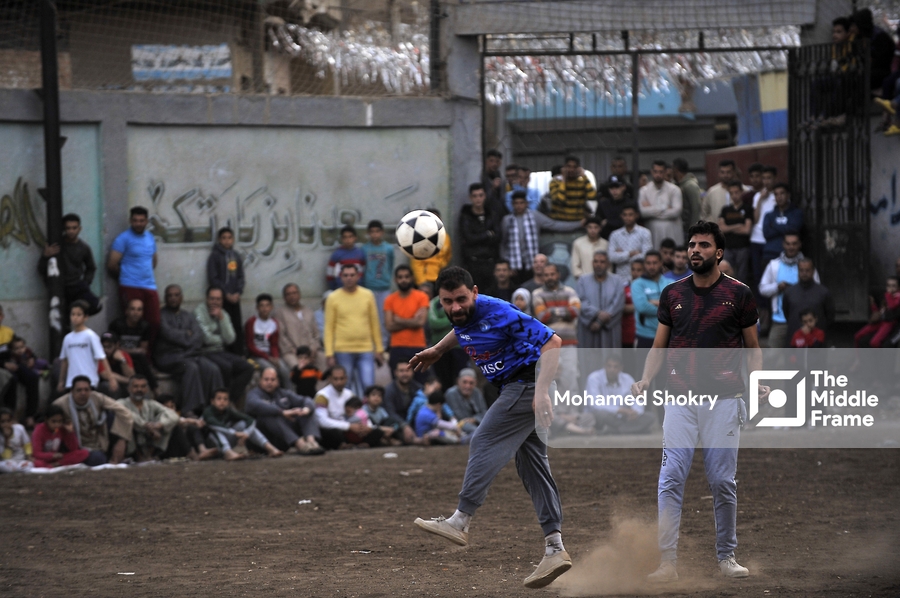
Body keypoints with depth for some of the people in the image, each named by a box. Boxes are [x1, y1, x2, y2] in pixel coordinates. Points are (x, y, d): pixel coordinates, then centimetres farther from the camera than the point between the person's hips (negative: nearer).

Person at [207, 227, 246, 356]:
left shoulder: (236, 256, 14)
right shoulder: (215, 255, -2)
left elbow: (240, 277, 15)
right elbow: (213, 279, -6)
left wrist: (238, 293, -2)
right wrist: (227, 294, -10)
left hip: (234, 298, 5)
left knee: (238, 327, 2)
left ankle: (239, 355, 5)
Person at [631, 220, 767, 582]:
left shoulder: (738, 294, 3)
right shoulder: (672, 294, 10)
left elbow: (752, 346, 9)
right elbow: (659, 346, 15)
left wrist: (757, 381, -8)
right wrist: (645, 380, -2)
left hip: (724, 400, -2)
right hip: (680, 400, 2)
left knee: (722, 481, 0)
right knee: (671, 480, -7)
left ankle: (726, 556, 14)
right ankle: (668, 562, -7)